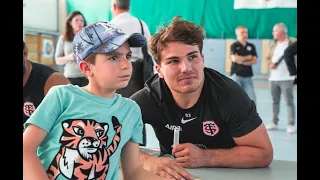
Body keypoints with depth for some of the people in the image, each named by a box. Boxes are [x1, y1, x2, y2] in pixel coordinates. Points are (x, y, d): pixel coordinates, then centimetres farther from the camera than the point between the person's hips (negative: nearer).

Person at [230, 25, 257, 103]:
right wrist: (247, 57, -3)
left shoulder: (251, 46, 11)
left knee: (252, 99, -2)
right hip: (236, 75, -3)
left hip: (248, 76, 4)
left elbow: (254, 61, 4)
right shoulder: (234, 46, 0)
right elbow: (234, 58, -15)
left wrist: (243, 62, -10)